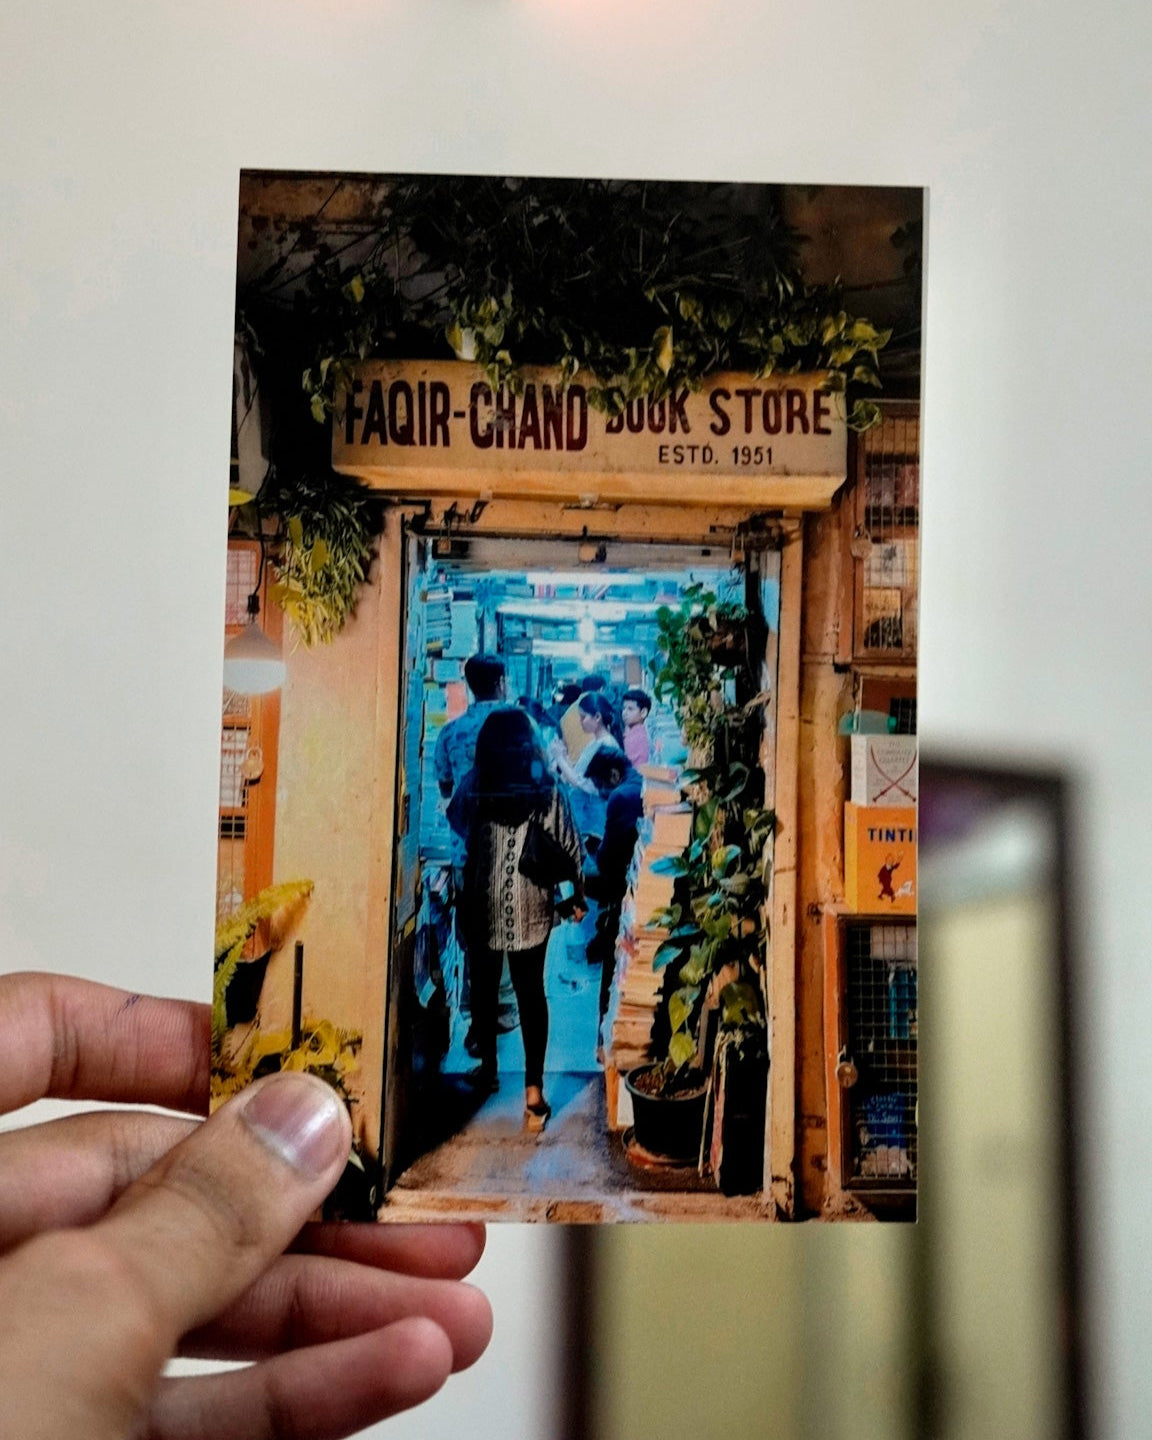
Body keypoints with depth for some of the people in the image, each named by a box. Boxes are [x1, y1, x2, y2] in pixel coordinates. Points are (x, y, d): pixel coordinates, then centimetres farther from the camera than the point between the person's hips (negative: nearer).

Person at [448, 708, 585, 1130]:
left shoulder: (474, 785, -6)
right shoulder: (545, 788, -7)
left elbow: (455, 827, 7)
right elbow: (568, 845, -3)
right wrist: (578, 892, 9)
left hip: (483, 903, 1)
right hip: (530, 906, -1)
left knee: (484, 986, 18)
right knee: (531, 992, 2)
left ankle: (488, 1068, 32)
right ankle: (533, 1091, 0)